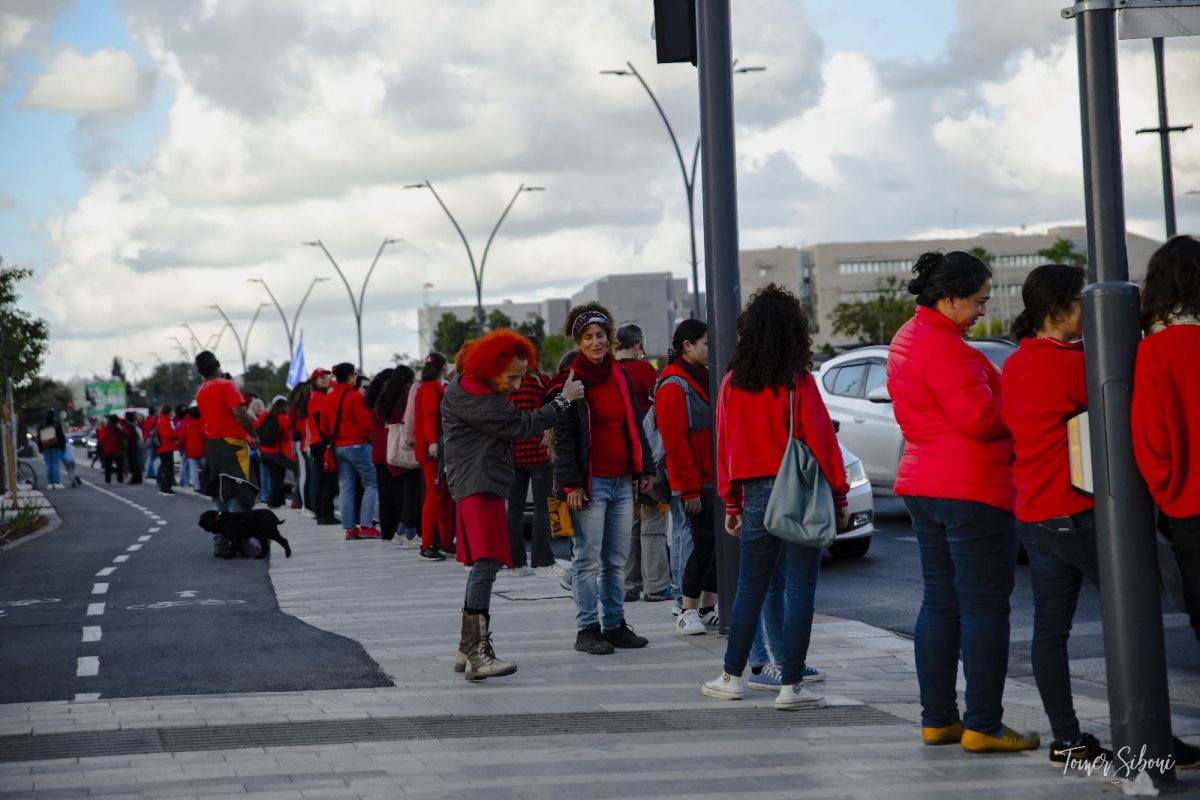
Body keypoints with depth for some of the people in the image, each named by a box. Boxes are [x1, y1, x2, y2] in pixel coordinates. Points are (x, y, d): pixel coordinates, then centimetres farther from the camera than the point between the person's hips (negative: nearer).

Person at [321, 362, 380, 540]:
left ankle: (349, 528, 6)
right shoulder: (355, 396, -12)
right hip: (358, 445, -7)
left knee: (346, 488, 8)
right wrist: (370, 435, 3)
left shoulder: (328, 399, 8)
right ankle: (366, 525, -8)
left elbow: (324, 427, 11)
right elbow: (365, 423, -15)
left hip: (338, 447, 7)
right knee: (371, 485, 0)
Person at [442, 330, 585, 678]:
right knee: (486, 563, -19)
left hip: (485, 483, 11)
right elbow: (521, 425, -16)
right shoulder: (471, 397, -16)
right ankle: (478, 654, -26)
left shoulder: (479, 389, 17)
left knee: (482, 566, 13)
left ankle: (467, 649, 18)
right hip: (478, 485, -11)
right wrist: (563, 400, -8)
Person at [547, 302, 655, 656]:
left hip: (622, 480, 6)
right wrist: (571, 482, -14)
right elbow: (563, 438, -8)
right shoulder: (569, 381, -5)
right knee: (589, 559, -4)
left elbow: (635, 424, 19)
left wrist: (645, 467, 14)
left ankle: (614, 624, 16)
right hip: (590, 482, -6)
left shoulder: (620, 376, 13)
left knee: (617, 559, 9)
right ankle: (587, 629, 1)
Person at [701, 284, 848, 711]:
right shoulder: (798, 381, -9)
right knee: (798, 590, 0)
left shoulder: (733, 383, 3)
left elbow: (724, 444, 7)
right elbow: (820, 438, -10)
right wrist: (839, 496, -2)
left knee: (750, 589, 15)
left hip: (755, 495, 4)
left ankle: (732, 676, 21)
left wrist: (732, 504, 15)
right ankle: (791, 685, -1)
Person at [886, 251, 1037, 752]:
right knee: (985, 606, -5)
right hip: (972, 488, -10)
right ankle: (983, 726, -4)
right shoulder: (944, 347, -18)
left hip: (923, 485, 10)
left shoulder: (907, 340, 14)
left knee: (940, 602, 13)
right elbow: (980, 417, -22)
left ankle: (937, 719, 17)